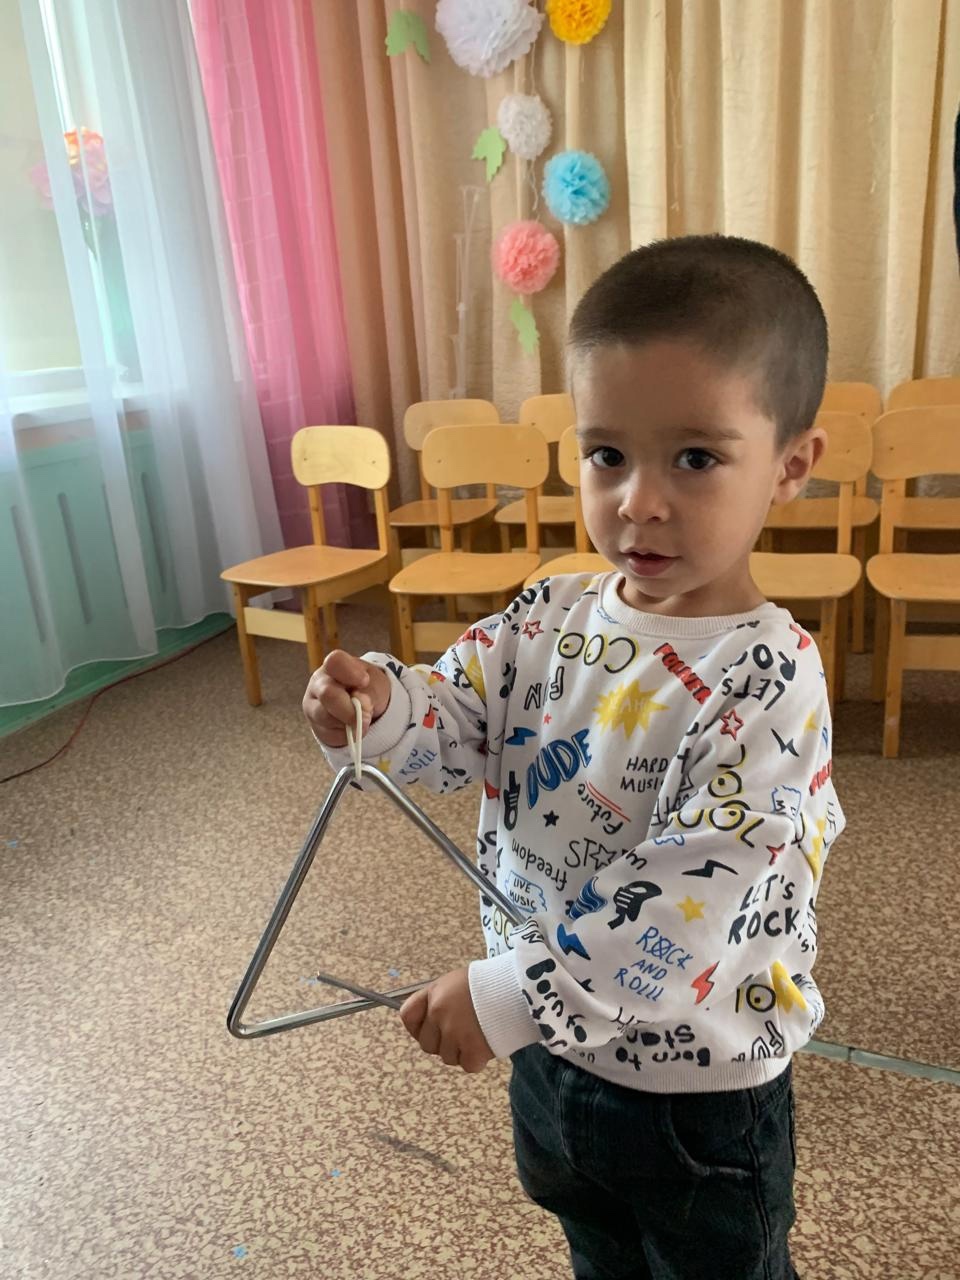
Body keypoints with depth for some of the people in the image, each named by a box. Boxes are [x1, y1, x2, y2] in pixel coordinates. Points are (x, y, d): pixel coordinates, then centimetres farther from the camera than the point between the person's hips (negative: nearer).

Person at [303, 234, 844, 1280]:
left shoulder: (766, 681, -28)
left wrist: (511, 996, -31)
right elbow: (454, 722, -7)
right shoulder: (547, 619, -10)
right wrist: (376, 710, -29)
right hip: (552, 1048, 6)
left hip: (699, 1091, -5)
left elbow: (690, 898, -32)